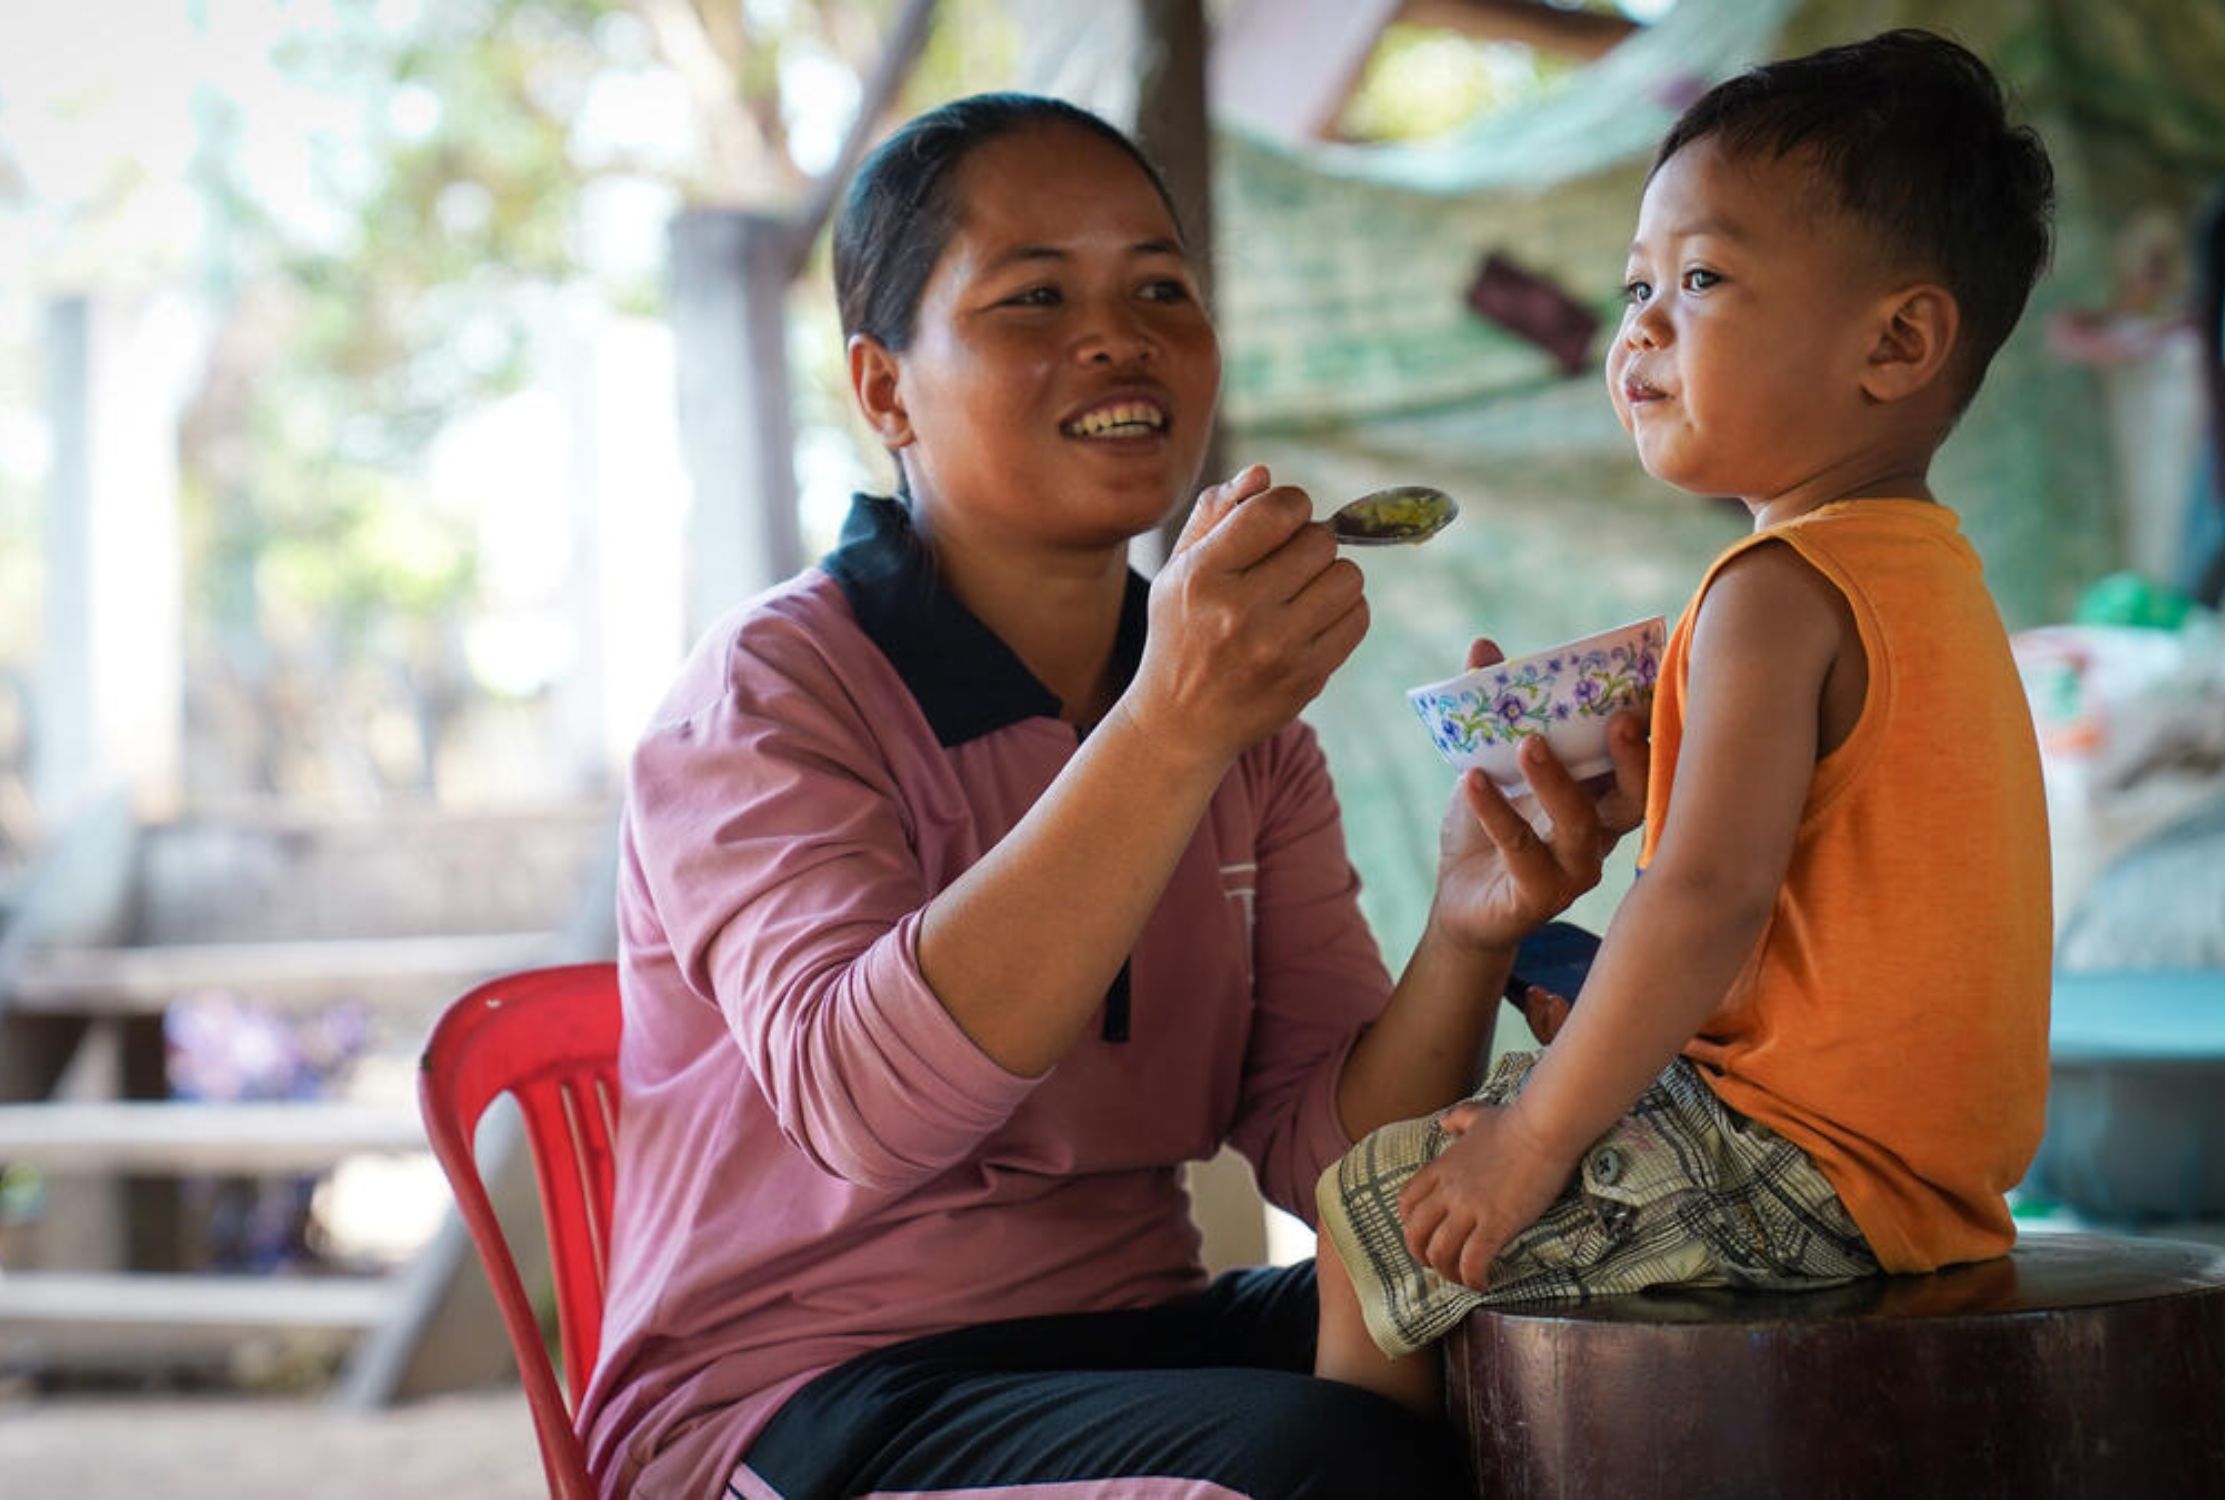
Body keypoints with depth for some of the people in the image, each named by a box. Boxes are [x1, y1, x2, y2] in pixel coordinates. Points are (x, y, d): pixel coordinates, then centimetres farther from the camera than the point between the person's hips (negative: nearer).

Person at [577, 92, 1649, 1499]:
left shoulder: (1252, 730, 8)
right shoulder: (774, 688, -11)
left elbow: (1322, 1151, -1)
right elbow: (861, 1105, -29)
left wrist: (1468, 932, -21)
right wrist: (1170, 729, -35)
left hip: (1132, 1337, 6)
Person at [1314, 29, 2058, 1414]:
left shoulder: (1778, 592, -18)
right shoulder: (1934, 567, 13)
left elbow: (1711, 892, -27)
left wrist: (1536, 1138, -20)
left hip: (1813, 1171, -10)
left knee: (1374, 1214, -4)